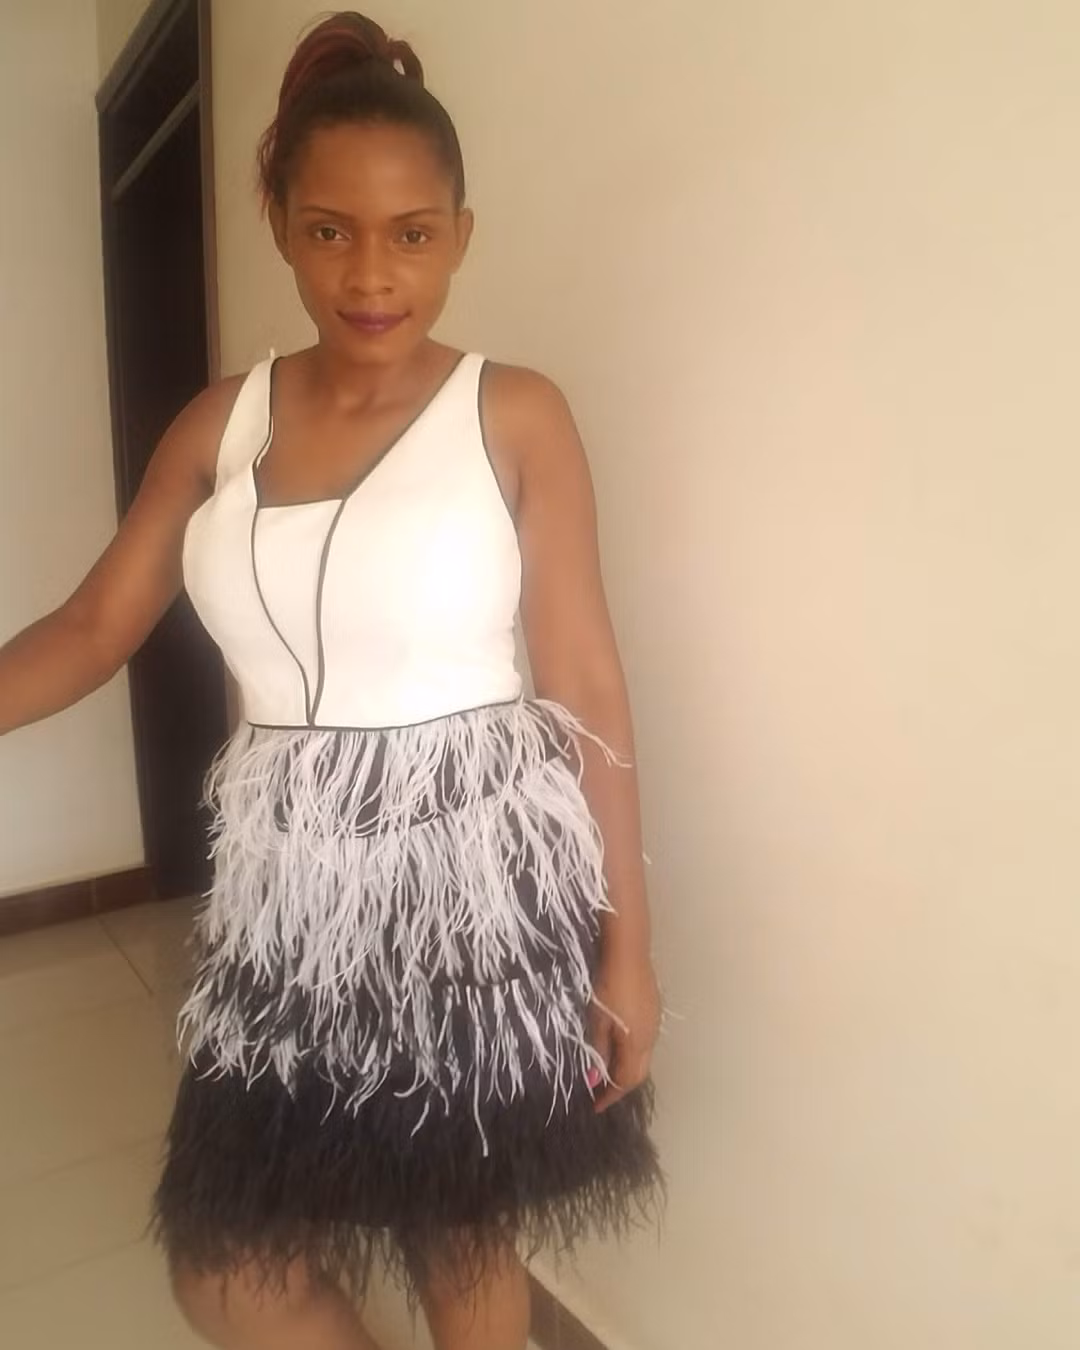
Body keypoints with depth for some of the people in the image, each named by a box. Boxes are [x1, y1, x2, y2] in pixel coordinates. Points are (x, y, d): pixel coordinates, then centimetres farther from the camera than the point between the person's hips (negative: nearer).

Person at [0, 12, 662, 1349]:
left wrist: (626, 943, -6)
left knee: (465, 1238, 17)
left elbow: (586, 689, -8)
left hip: (474, 874, -3)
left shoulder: (516, 416, -7)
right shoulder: (218, 424, 4)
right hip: (289, 887, 4)